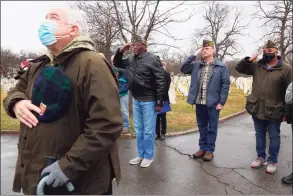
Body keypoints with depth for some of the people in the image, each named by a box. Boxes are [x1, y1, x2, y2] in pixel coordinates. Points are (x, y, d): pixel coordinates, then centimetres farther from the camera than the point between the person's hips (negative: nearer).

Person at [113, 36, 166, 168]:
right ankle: (140, 155, 30)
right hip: (136, 100, 7)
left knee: (148, 131, 4)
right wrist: (120, 51, 3)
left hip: (149, 100, -7)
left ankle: (148, 156, 20)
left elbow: (161, 81, -15)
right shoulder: (130, 59, 7)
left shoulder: (153, 59, -12)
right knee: (138, 130, 15)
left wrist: (159, 102, -17)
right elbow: (117, 63, 22)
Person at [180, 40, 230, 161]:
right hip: (199, 103, 4)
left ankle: (209, 150, 21)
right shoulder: (196, 65, 8)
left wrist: (221, 102, -10)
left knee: (212, 128, 8)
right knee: (201, 127, 15)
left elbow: (226, 85, -4)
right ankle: (202, 148, 28)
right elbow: (183, 69, -2)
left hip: (213, 103, -3)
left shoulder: (221, 66, -2)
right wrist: (194, 55, -3)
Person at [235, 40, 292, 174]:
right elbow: (239, 68, 8)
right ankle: (261, 157, 33)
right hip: (257, 109, 4)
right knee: (259, 135, 16)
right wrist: (250, 59, -8)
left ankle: (272, 161, 25)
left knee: (274, 136, 10)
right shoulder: (256, 66, 4)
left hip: (274, 111, -4)